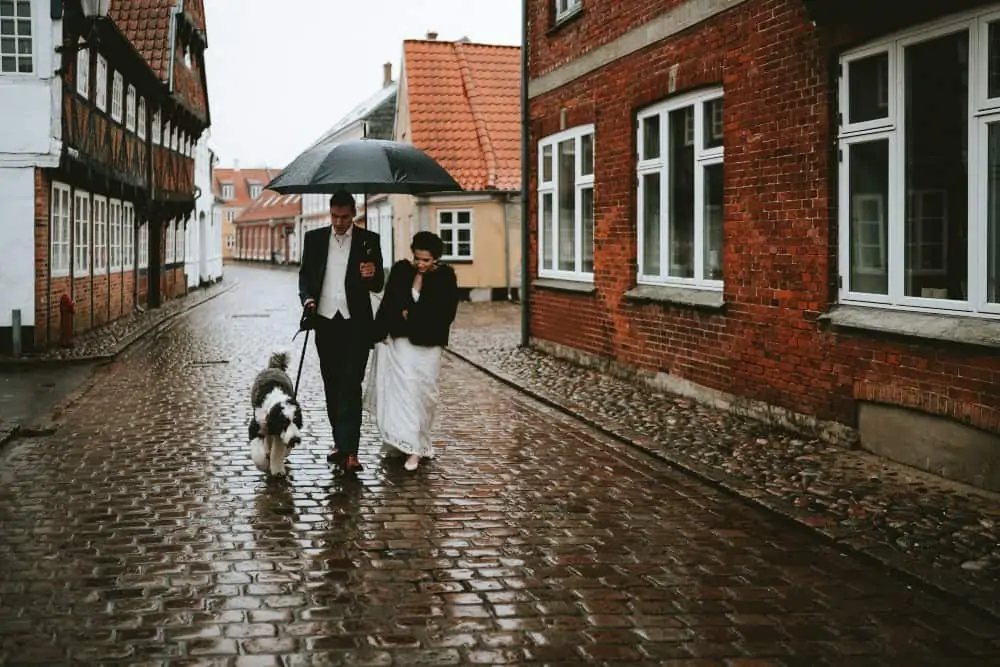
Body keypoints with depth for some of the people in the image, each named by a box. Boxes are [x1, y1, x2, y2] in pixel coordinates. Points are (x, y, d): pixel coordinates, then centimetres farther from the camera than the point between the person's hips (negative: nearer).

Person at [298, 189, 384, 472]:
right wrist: (308, 299, -7)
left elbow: (378, 285, 0)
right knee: (332, 384, 10)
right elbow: (305, 275, 12)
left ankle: (349, 451, -14)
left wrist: (372, 275, -23)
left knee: (351, 385, -10)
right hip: (325, 321, 3)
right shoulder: (314, 238, 7)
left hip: (356, 323, -3)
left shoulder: (368, 240, 1)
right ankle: (340, 441, 22)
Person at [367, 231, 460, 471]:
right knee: (399, 390, -2)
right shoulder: (400, 270, 2)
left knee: (421, 392, -1)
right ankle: (406, 443, 5)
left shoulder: (445, 277, -3)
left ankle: (416, 447, 5)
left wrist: (410, 314, -8)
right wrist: (381, 334, -3)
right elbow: (387, 304, 6)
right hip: (398, 341, 2)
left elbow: (446, 313, -7)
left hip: (427, 344, -2)